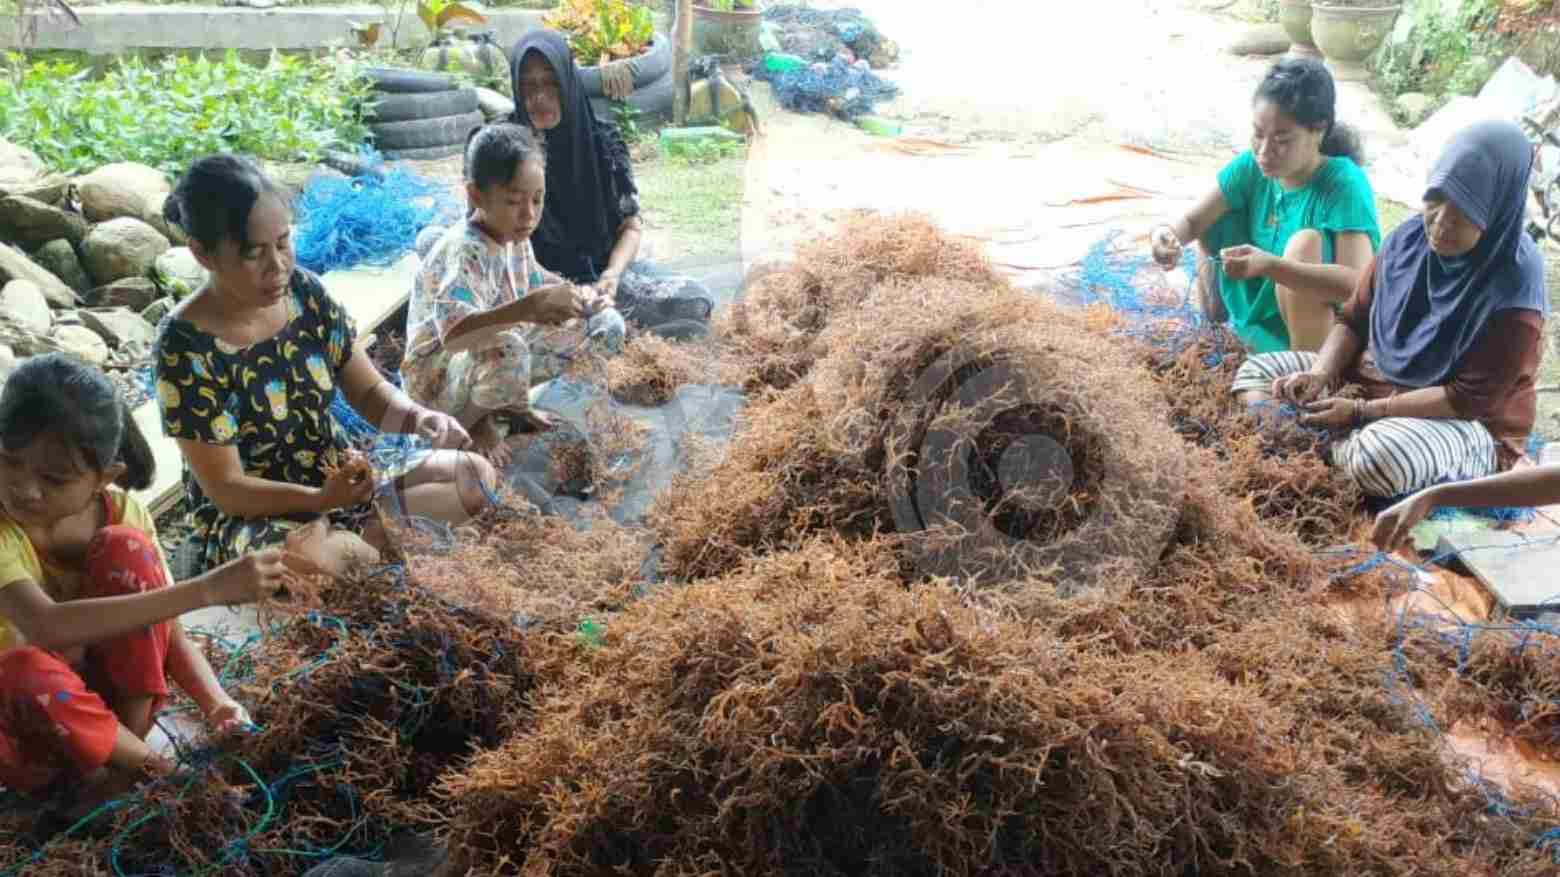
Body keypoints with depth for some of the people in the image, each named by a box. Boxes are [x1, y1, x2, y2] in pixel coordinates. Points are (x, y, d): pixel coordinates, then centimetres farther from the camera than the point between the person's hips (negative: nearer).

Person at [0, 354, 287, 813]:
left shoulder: (121, 511, -11)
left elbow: (169, 634, -7)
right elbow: (48, 628, -42)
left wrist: (218, 704, -28)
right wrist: (207, 588, -46)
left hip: (111, 690, 3)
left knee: (124, 549, -21)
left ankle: (128, 737, -12)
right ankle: (152, 769, -14)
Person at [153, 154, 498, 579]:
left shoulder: (305, 292, -6)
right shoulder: (185, 345, -21)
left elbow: (371, 392, 2)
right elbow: (226, 490, -19)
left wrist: (418, 417, -21)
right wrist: (322, 499, -35)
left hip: (339, 481, 5)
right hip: (248, 517, -5)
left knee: (476, 476, -8)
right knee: (311, 559, -38)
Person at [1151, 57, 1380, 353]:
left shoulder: (1344, 184, -25)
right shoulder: (1252, 166, -9)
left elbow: (1360, 283, -35)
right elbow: (1191, 221, -6)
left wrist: (1269, 265, -47)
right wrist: (1167, 234, -31)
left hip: (1323, 331, -5)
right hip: (1255, 313, 6)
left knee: (1306, 242, -33)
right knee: (1215, 213, -3)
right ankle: (1217, 305, 17)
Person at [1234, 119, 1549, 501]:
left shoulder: (1515, 286, -23)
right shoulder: (1409, 239, -5)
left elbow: (1471, 398, -23)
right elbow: (1354, 320, 5)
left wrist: (1360, 412, -24)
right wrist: (1319, 374, -15)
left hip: (1465, 422, -7)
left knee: (1377, 459, -39)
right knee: (1256, 372, 2)